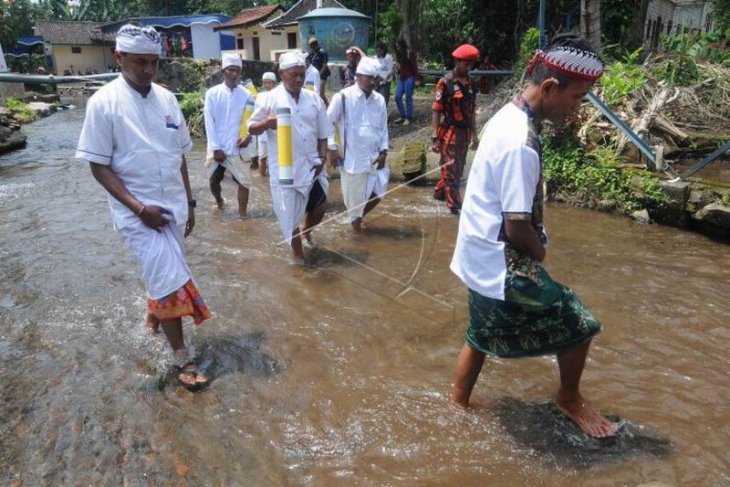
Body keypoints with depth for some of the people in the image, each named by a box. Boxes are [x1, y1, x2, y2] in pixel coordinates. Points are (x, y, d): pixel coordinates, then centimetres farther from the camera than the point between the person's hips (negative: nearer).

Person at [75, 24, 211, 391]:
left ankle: (154, 312, 49)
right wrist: (139, 208, -18)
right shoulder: (104, 103, -10)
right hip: (137, 211, -5)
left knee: (161, 273, 19)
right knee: (169, 278, -8)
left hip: (174, 206, 5)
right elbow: (99, 166, -10)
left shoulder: (166, 99, 4)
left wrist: (189, 202, 12)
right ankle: (183, 359, 5)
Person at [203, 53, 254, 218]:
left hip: (235, 148, -1)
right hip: (216, 148, 1)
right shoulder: (212, 93, -3)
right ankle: (219, 202, 45)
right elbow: (209, 122, -5)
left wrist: (249, 135, -18)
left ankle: (242, 216, 5)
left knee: (244, 182, -7)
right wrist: (216, 148, -9)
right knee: (213, 181, 15)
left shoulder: (246, 95, -1)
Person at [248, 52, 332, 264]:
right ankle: (297, 252, 28)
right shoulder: (269, 99, -6)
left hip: (311, 165, 4)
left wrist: (322, 158, -3)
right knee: (290, 214, 7)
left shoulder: (314, 99, 4)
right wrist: (266, 123, -24)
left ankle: (306, 234, 43)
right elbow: (251, 128, -2)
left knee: (319, 206, 13)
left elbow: (323, 133, 9)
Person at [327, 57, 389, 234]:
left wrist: (383, 151, 1)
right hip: (351, 157, -4)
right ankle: (355, 220, 31)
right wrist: (332, 148, -7)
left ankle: (359, 216, 33)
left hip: (374, 157, 5)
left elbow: (383, 127, 11)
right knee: (354, 195, 4)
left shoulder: (379, 99, 5)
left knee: (378, 191, 7)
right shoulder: (343, 97, -9)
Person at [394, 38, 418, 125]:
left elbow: (415, 66, -10)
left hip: (409, 77, -7)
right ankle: (402, 115, 15)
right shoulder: (399, 54, 9)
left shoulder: (410, 53, -9)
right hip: (401, 78, 7)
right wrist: (398, 74, 10)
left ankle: (408, 117, 7)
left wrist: (416, 79, -13)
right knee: (397, 97, 3)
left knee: (408, 98, -2)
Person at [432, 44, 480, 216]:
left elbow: (471, 111, 15)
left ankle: (439, 192, 35)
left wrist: (474, 135, 15)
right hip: (449, 132, -7)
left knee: (458, 169, 16)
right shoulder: (445, 83, -11)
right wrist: (434, 137, -16)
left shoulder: (470, 83, 9)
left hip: (464, 133, 7)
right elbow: (436, 111, -12)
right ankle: (455, 205, 8)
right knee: (451, 170, 0)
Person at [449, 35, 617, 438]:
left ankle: (457, 405, 42)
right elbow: (517, 226, -25)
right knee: (578, 324, 5)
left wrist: (533, 247, 8)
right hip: (501, 264, -10)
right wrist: (539, 252, -4)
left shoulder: (507, 117, 5)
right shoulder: (521, 144, -26)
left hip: (481, 257, 10)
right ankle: (569, 399, 30)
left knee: (482, 336, 24)